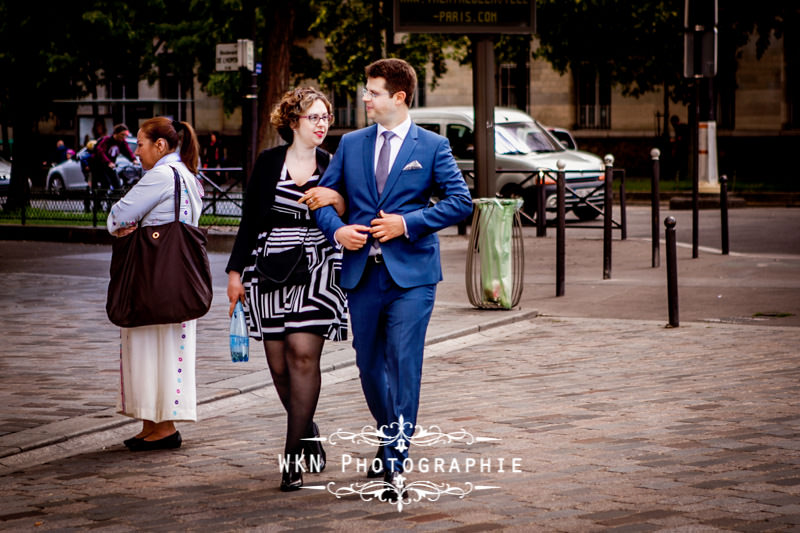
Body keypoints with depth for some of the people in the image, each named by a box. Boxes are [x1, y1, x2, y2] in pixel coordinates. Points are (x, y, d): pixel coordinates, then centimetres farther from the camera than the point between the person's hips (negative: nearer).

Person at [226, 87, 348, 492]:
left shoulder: (331, 166, 7)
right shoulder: (269, 162, 7)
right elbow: (249, 220, 9)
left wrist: (337, 201, -17)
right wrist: (236, 270, 6)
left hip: (315, 271, -1)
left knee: (303, 353, -15)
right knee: (279, 364, 2)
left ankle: (293, 453, -12)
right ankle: (308, 432, 27)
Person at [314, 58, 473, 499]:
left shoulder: (432, 147, 1)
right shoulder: (351, 144, 11)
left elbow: (460, 202, -3)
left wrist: (408, 223, -12)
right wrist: (336, 230, -6)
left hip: (411, 274, -4)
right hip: (362, 273, 4)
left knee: (403, 362, -11)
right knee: (369, 364, 11)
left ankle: (394, 461, -9)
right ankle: (390, 438, 33)